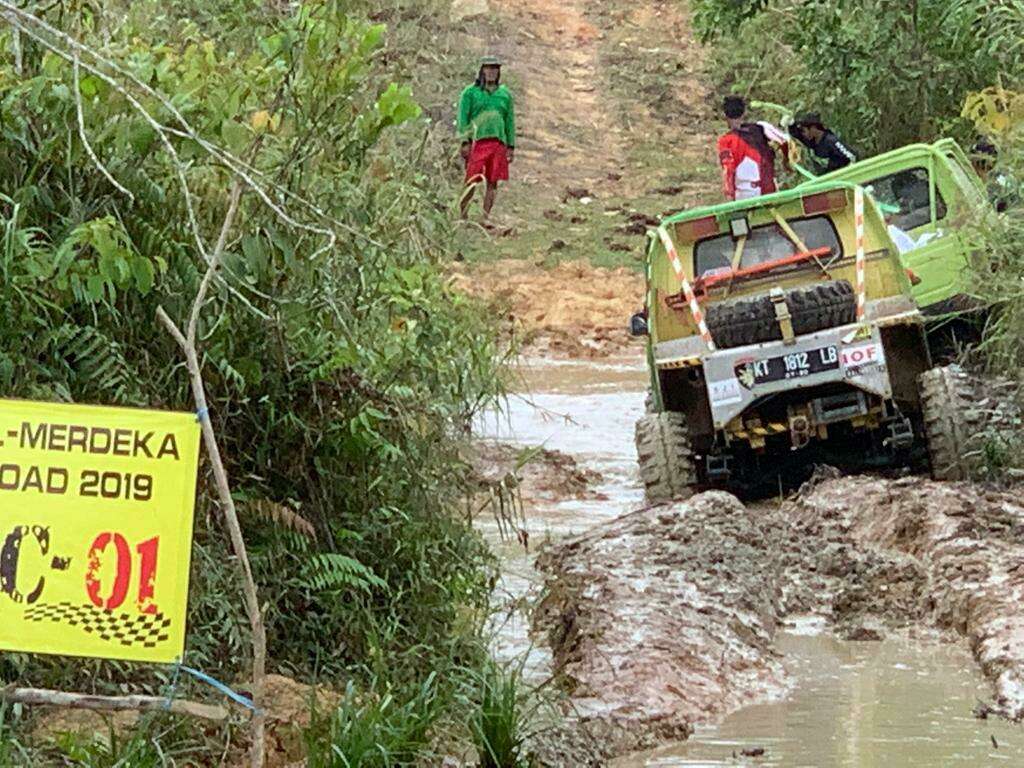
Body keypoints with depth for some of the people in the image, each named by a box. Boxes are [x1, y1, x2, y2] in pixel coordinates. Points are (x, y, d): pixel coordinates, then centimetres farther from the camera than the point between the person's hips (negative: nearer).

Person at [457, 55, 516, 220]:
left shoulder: (505, 94, 15)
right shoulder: (470, 92, 5)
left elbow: (510, 122, 16)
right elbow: (463, 119, 1)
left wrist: (511, 146, 10)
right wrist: (465, 142, -9)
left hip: (498, 143, 3)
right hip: (477, 142, -3)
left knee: (492, 182, 1)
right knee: (472, 181, -6)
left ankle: (485, 217, 6)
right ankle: (463, 216, 0)